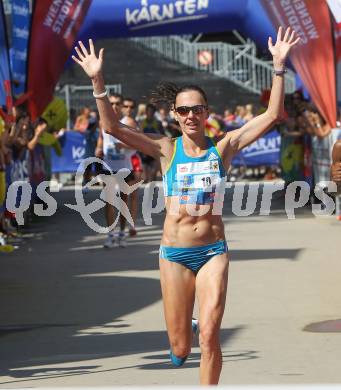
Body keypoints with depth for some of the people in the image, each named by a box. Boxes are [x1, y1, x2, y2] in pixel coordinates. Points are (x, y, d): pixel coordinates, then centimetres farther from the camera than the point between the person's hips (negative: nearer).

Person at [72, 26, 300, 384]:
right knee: (180, 347, 7)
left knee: (209, 335, -13)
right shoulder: (166, 150, -1)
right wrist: (97, 81, -19)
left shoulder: (223, 148, 0)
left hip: (213, 251, 0)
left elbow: (272, 115, -5)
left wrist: (279, 66, -13)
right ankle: (181, 338, 45)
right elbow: (113, 127, -9)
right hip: (175, 253, 0)